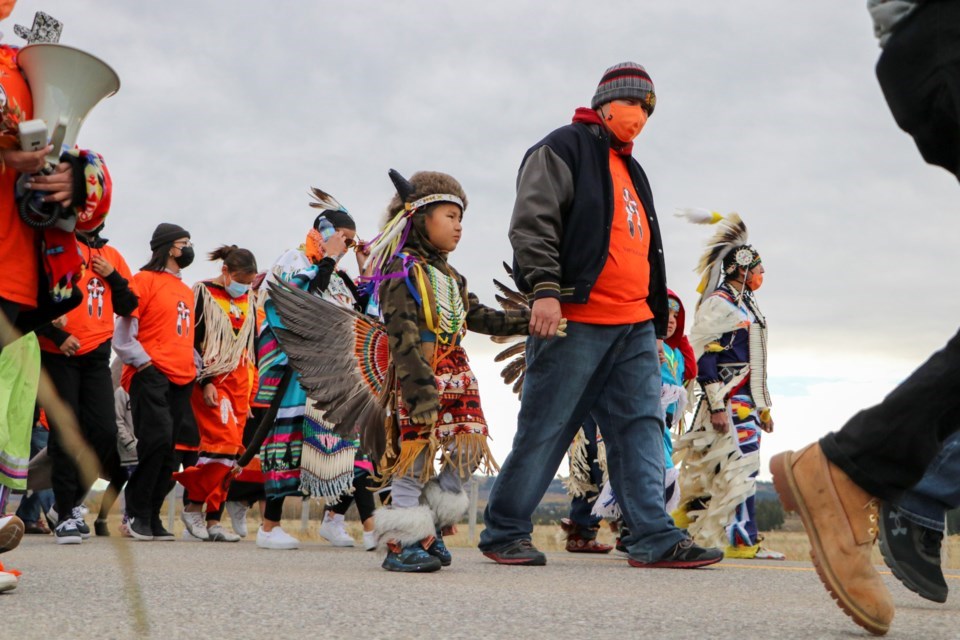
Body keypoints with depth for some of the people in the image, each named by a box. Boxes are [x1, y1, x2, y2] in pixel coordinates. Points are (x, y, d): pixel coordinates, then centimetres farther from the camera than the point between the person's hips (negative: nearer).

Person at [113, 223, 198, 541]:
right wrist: (144, 362, -12)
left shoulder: (187, 291, 22)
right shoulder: (145, 280, 0)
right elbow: (123, 332, -5)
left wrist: (195, 366, 15)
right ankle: (137, 514, -8)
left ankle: (152, 518, 10)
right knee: (158, 438, -18)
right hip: (152, 375, -7)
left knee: (169, 451, 4)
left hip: (182, 380, 7)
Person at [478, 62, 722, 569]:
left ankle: (654, 539, -4)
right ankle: (503, 532, 7)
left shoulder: (631, 171, 27)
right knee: (543, 431, -4)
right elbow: (533, 221, -11)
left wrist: (656, 326, 25)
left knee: (641, 427, -1)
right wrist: (544, 289, -22)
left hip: (634, 328, 8)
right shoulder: (565, 148, 1)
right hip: (574, 320, -8)